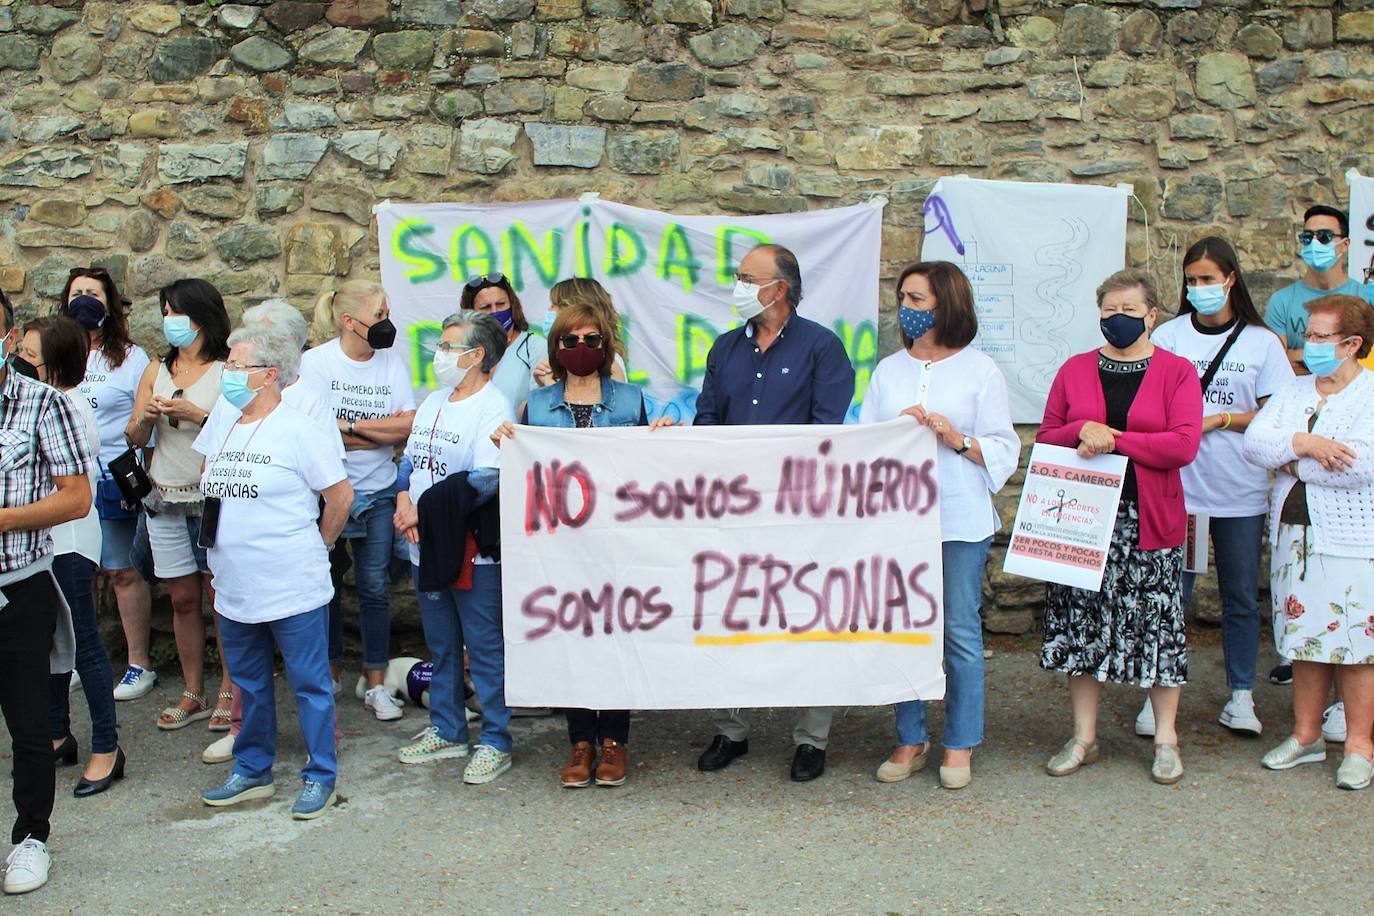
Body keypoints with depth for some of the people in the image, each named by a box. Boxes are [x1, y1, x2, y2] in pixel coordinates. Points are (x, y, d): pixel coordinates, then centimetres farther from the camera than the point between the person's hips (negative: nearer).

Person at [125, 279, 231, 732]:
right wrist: (146, 417, -9)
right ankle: (193, 695, 18)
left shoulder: (227, 371, -5)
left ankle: (228, 693, 8)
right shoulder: (156, 371, 11)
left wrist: (197, 415, -21)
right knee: (183, 598, 8)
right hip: (165, 499, 5)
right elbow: (134, 438, 11)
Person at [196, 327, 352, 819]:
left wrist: (314, 546, 1)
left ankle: (320, 778, 16)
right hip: (234, 589, 7)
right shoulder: (219, 424, 8)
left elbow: (340, 495, -9)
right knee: (249, 684, 18)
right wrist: (229, 537, 16)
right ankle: (252, 771, 33)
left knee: (310, 684, 4)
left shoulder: (299, 429, -12)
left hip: (293, 589, -7)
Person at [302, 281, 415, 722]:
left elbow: (409, 426, -8)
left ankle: (376, 685, 14)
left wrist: (349, 426, -16)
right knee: (327, 586, 9)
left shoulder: (391, 362, 2)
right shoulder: (315, 362, -7)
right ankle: (329, 676, 25)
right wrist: (383, 430, -14)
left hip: (378, 493, 2)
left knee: (375, 587, 4)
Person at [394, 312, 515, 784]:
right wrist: (403, 503, -2)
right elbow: (410, 460, 17)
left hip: (474, 551, -8)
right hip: (427, 549, 8)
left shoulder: (493, 408, -13)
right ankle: (446, 730, 31)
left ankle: (494, 741, 10)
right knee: (441, 647, 18)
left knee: (485, 648, 0)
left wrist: (425, 512, -17)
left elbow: (483, 482, -21)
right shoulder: (433, 403, 14)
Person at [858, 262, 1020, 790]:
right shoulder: (888, 371, 15)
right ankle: (911, 740, 19)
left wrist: (956, 438, -14)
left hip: (961, 519, -3)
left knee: (961, 631, 1)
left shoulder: (980, 370, 3)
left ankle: (960, 746, 14)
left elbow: (1003, 450, 1)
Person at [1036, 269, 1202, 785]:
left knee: (1157, 622, 2)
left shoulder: (1177, 373, 1)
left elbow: (1184, 445, -11)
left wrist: (1114, 439, -13)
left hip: (1150, 520, -3)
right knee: (1082, 620, 6)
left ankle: (1165, 741, 15)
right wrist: (1083, 431, -12)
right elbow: (1046, 439, 8)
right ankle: (1083, 738, 17)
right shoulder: (1075, 370, 10)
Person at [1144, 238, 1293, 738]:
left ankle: (1241, 695, 22)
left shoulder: (1262, 342, 3)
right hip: (1178, 485, -1)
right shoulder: (1168, 336, 3)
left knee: (1241, 595, 10)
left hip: (1241, 490, 1)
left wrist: (1219, 419, -11)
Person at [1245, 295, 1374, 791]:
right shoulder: (1292, 391, 12)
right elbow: (1253, 443, 0)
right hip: (1293, 533, 5)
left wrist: (1291, 461, -9)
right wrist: (1301, 443, -18)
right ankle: (1306, 734, 23)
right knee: (1304, 639, 12)